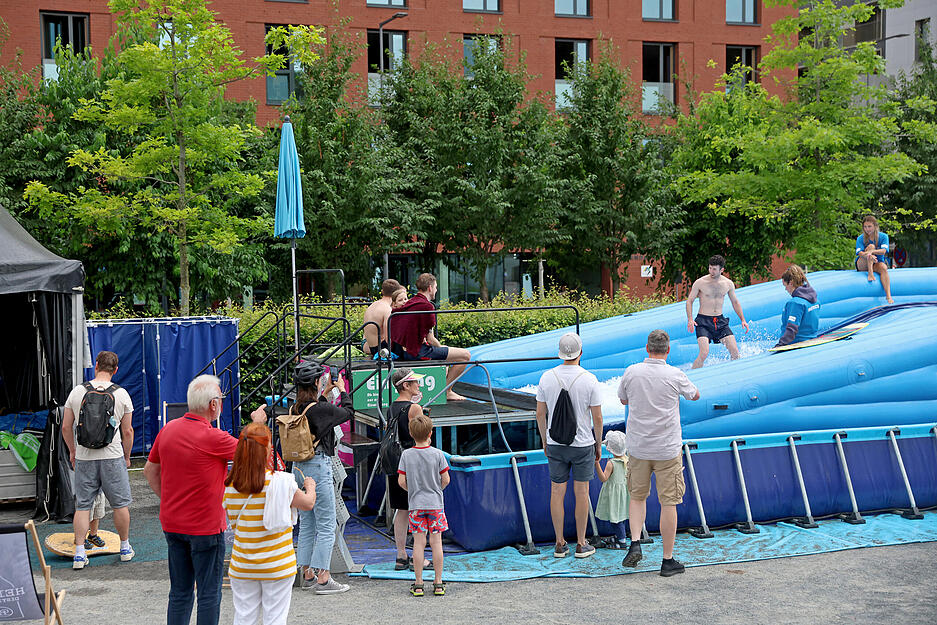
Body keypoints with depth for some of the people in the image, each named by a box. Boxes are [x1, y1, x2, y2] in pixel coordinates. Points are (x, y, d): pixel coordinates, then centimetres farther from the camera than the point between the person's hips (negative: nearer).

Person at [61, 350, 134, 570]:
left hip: (84, 457, 1)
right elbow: (127, 432, 0)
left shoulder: (77, 392, 0)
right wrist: (127, 456, 15)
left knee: (82, 506, 7)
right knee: (120, 504, 12)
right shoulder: (121, 394, -3)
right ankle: (125, 548, 22)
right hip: (112, 457, -1)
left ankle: (79, 553, 2)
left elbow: (66, 427, 4)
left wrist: (72, 451, 20)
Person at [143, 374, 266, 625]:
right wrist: (257, 423, 12)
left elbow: (150, 470, 12)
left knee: (180, 592, 14)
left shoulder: (168, 429, 1)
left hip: (171, 525, 6)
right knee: (209, 594, 4)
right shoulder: (213, 437, -20)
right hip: (205, 527, -6)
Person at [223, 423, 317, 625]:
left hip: (242, 568, 3)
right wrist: (310, 487, 22)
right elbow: (308, 503, 0)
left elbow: (233, 523, 8)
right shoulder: (280, 482, -15)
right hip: (277, 567, -3)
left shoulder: (229, 486, -5)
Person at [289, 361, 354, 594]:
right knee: (327, 526, -1)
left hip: (299, 467, 8)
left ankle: (307, 575, 21)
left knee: (307, 525, 15)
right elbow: (348, 412, 0)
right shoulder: (320, 409, -17)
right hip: (318, 466, -8)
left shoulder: (296, 409, 4)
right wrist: (342, 390, 14)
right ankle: (323, 579, -1)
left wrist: (325, 393, 26)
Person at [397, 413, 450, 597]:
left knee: (419, 543, 4)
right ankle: (438, 583, 8)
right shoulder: (437, 454, -7)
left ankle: (418, 584, 6)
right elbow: (446, 480, -4)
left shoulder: (406, 455, -5)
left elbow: (401, 481, -5)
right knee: (436, 542, 4)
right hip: (435, 503, 0)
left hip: (416, 504, 1)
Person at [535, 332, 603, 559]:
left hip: (555, 444, 2)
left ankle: (560, 544, 14)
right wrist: (599, 445, 4)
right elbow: (597, 417, -9)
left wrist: (545, 441, 13)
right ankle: (581, 545, 13)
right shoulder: (589, 380, -13)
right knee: (581, 492, 7)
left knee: (557, 492, 9)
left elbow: (540, 414, 0)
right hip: (583, 444, -2)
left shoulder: (547, 377, -6)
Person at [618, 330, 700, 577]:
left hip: (637, 446, 2)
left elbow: (623, 400, 14)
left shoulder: (631, 373, -5)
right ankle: (668, 560, 8)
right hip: (667, 449, -2)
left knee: (637, 496, 19)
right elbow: (695, 395, 10)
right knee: (668, 503, 4)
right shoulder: (675, 375, -11)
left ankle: (635, 543, 3)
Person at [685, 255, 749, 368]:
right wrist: (690, 319, -13)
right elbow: (689, 301, 0)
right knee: (704, 353, -21)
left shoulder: (728, 284, 4)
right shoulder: (700, 283, -7)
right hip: (703, 321, -4)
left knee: (735, 352, -5)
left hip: (720, 321, 4)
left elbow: (735, 302, 18)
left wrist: (743, 320, 12)